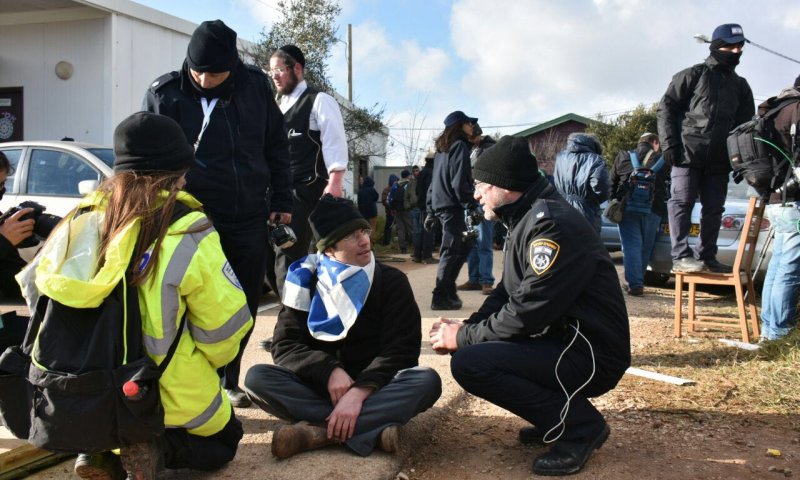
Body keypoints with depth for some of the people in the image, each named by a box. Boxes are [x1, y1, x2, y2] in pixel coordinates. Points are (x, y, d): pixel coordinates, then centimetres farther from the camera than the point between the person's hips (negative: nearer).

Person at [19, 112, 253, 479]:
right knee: (224, 439, 24)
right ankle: (156, 449, -7)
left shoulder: (85, 217, -4)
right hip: (165, 394, -4)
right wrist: (201, 366, 7)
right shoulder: (189, 233, -18)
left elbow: (34, 287, 6)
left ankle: (104, 450, 3)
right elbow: (225, 320, -15)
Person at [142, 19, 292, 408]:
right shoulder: (164, 93, -6)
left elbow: (276, 146, 9)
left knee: (245, 304, 11)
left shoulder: (255, 85, 0)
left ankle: (228, 381, 28)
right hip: (194, 219, -3)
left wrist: (281, 200, 8)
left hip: (250, 217, 3)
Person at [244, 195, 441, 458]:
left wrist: (359, 391, -28)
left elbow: (401, 350, -11)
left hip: (374, 387, -1)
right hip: (320, 386, 1)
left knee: (427, 380, -31)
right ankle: (371, 427, -34)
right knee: (257, 377, -24)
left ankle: (319, 431, -36)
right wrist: (329, 370, -23)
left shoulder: (392, 281, -1)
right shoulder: (306, 280, 3)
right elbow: (285, 344, -4)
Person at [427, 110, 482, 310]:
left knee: (465, 244, 16)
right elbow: (459, 182, -17)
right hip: (452, 206, -9)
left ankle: (448, 287, 16)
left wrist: (431, 211, 21)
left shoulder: (442, 148, 19)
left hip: (440, 205, 9)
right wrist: (472, 207, -17)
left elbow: (434, 181, 20)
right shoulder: (460, 146, -7)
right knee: (451, 251, -5)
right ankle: (441, 297, -2)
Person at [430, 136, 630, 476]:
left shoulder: (553, 225, -21)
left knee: (468, 363, -21)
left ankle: (580, 426, -8)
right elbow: (507, 294, 14)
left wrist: (464, 338, -13)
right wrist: (466, 328, -2)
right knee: (473, 346, 11)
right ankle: (560, 416, 12)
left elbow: (527, 313, -24)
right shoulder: (527, 219, 11)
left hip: (591, 355, -10)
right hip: (562, 339, 10)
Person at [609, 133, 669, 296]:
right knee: (645, 247, 12)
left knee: (631, 246, -3)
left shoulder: (622, 157, 10)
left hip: (627, 208, 0)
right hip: (653, 210, 0)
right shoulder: (662, 161, 8)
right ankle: (638, 281, 18)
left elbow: (612, 183, 10)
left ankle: (635, 283, -13)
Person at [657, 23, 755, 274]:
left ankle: (706, 257, 14)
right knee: (682, 202, -9)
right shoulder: (693, 75, 4)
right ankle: (681, 256, -10)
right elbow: (666, 109, 0)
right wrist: (670, 144, -10)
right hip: (688, 153, -5)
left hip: (719, 159, 5)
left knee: (714, 209, 6)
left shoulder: (741, 86, 19)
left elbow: (746, 124, 20)